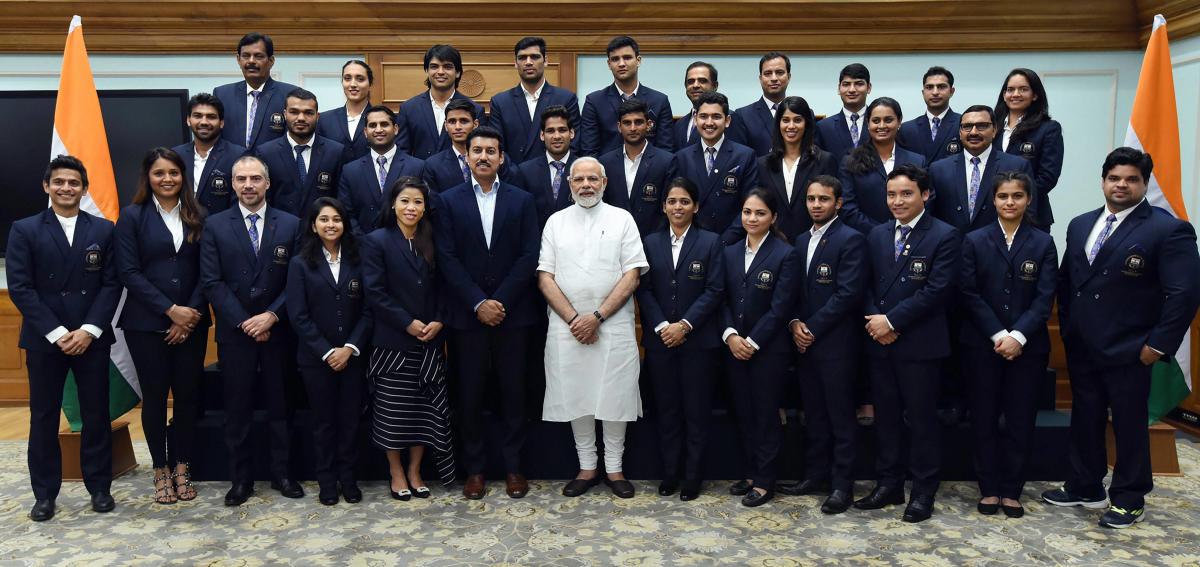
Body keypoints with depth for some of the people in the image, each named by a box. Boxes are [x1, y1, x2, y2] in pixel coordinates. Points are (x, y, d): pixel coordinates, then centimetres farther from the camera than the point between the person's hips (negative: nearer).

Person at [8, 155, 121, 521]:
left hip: (91, 338, 1)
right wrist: (57, 333, -12)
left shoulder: (103, 230, 5)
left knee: (96, 415, 6)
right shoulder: (24, 230, 3)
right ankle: (45, 494, 18)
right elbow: (19, 287, -4)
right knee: (43, 417, 7)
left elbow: (112, 284, 0)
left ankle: (99, 487, 18)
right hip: (43, 339, 0)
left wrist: (89, 330, -11)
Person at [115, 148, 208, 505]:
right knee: (154, 395, 5)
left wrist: (192, 313, -9)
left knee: (188, 395, 4)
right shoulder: (132, 216, 0)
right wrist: (171, 310, -14)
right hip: (147, 323, -2)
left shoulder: (197, 217, 7)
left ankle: (182, 467, 19)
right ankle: (161, 470, 19)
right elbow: (128, 272, -7)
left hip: (192, 322, 2)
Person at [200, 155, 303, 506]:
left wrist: (271, 316, -12)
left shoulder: (290, 225, 3)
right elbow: (212, 282, -3)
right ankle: (241, 478, 18)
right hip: (234, 332, 0)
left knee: (279, 405, 8)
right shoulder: (215, 226, 2)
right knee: (237, 409, 7)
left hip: (277, 330, 0)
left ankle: (281, 474, 20)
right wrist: (244, 323, -11)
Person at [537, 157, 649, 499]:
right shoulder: (556, 221, 9)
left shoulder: (622, 219, 4)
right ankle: (587, 468, 21)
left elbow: (632, 276, -3)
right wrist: (573, 318, -9)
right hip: (567, 327, 2)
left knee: (615, 397, 2)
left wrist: (597, 316, -12)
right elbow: (544, 278, 3)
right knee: (576, 396, 6)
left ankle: (614, 468, 17)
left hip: (614, 326, -1)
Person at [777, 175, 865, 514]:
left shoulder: (850, 240, -8)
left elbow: (848, 294, -16)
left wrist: (812, 328, -14)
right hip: (805, 343, 7)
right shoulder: (801, 241, 15)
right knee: (813, 415, 14)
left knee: (840, 417, 2)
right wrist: (794, 322, -3)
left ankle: (842, 485, 10)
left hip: (836, 344, -7)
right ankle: (815, 476, 24)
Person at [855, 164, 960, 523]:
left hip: (920, 344, -5)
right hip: (880, 343, 5)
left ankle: (923, 491, 16)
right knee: (886, 416, 12)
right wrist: (876, 320, -9)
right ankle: (889, 484, 24)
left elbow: (937, 290, -14)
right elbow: (868, 285, 9)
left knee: (921, 419, 4)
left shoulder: (944, 236, -6)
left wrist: (892, 321, -16)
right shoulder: (877, 236, 12)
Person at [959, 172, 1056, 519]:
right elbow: (969, 294, -4)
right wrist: (998, 335, -13)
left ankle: (1012, 490, 17)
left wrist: (1018, 335, -16)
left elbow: (1044, 297, -3)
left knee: (1021, 419, 5)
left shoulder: (1043, 243, 5)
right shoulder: (975, 241, 3)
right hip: (983, 344, 0)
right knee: (984, 418, 4)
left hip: (1028, 345, 1)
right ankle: (989, 489, 16)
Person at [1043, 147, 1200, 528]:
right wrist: (1067, 328, 10)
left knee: (1129, 425, 7)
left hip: (1128, 351, -6)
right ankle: (1085, 489, 30)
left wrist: (1158, 344, -14)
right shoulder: (1080, 225, 10)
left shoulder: (1168, 230, -10)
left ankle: (1129, 501, 22)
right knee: (1085, 420, 15)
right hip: (1082, 349, 6)